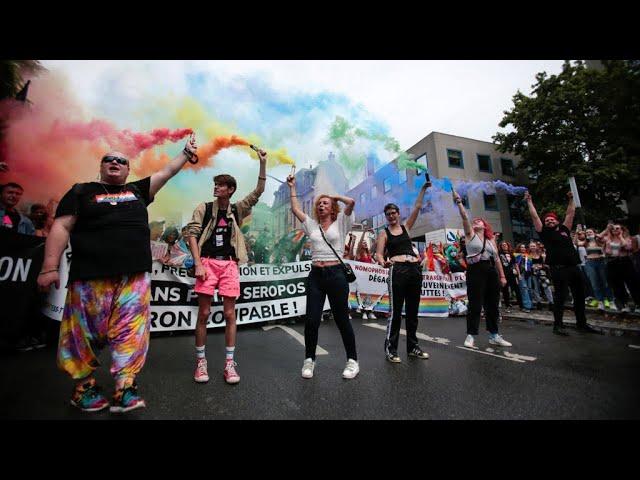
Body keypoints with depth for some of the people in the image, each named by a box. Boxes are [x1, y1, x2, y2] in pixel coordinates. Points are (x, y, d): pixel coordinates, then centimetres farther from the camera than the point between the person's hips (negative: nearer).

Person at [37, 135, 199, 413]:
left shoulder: (137, 190, 19)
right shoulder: (82, 191, 9)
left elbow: (168, 171, 21)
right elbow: (61, 227, 1)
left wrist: (187, 152, 22)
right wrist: (50, 267, -7)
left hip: (135, 277, 2)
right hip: (90, 277, -2)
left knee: (131, 331, -3)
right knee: (85, 333, 6)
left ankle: (125, 390, 2)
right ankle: (84, 386, 23)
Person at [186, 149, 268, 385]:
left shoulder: (237, 210, 9)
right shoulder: (203, 209, 5)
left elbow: (258, 191, 4)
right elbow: (192, 234, 0)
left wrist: (263, 163, -2)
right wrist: (198, 264, -10)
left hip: (229, 265, 1)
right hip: (207, 262, -1)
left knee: (230, 314, 3)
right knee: (204, 313, 4)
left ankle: (229, 363, 13)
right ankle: (201, 362, 19)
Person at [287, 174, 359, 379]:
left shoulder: (340, 223, 5)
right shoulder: (312, 225, 15)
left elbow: (351, 202, -9)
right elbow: (295, 209, 16)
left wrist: (335, 196, 6)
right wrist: (292, 187, 22)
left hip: (336, 274, -3)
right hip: (315, 275, 3)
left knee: (342, 319, 5)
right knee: (311, 320, 2)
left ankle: (353, 360, 23)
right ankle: (309, 360, 22)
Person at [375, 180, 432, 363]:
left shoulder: (406, 227, 16)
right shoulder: (384, 233, 6)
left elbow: (417, 207, 15)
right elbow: (379, 254, -4)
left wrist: (423, 189, 12)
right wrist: (383, 262, -25)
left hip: (415, 269, 5)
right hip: (398, 270, -5)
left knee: (412, 310, 10)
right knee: (396, 310, -7)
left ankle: (412, 346, 22)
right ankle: (390, 348, 2)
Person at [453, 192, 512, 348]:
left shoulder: (491, 239, 18)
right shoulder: (470, 234, 6)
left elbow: (497, 258, 15)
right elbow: (464, 217, -5)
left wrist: (502, 276, 11)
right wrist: (459, 201, -10)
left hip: (491, 271, 5)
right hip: (475, 271, -5)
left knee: (492, 304, 10)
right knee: (475, 305, -5)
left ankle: (494, 335, 22)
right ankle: (470, 335, 2)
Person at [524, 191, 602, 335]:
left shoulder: (564, 230, 16)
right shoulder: (544, 233, 4)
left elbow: (571, 213, 23)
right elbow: (535, 216, 1)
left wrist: (571, 199, 28)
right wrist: (529, 201, 2)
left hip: (574, 267, 5)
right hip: (558, 269, -5)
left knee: (580, 296, 12)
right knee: (560, 297, -3)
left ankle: (582, 324, 25)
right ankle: (558, 325, 4)